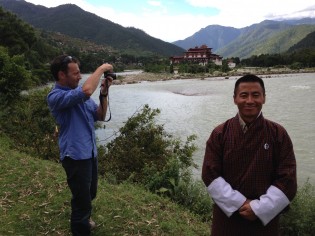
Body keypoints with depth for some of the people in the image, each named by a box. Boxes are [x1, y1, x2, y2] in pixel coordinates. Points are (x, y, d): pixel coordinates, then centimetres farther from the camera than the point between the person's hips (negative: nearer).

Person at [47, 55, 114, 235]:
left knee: (90, 194, 25)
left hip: (91, 152, 8)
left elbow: (100, 116, 6)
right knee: (82, 198, 1)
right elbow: (87, 91, -36)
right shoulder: (55, 96, -18)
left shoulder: (79, 91, 7)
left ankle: (83, 219, 52)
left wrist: (104, 93, -7)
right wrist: (101, 69, -22)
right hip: (75, 156, -8)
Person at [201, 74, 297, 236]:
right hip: (227, 214, 0)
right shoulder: (220, 134, -6)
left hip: (265, 217, 0)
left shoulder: (278, 134, -6)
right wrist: (239, 204, -15)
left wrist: (259, 208, -14)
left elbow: (288, 180, -8)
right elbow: (209, 175, -8)